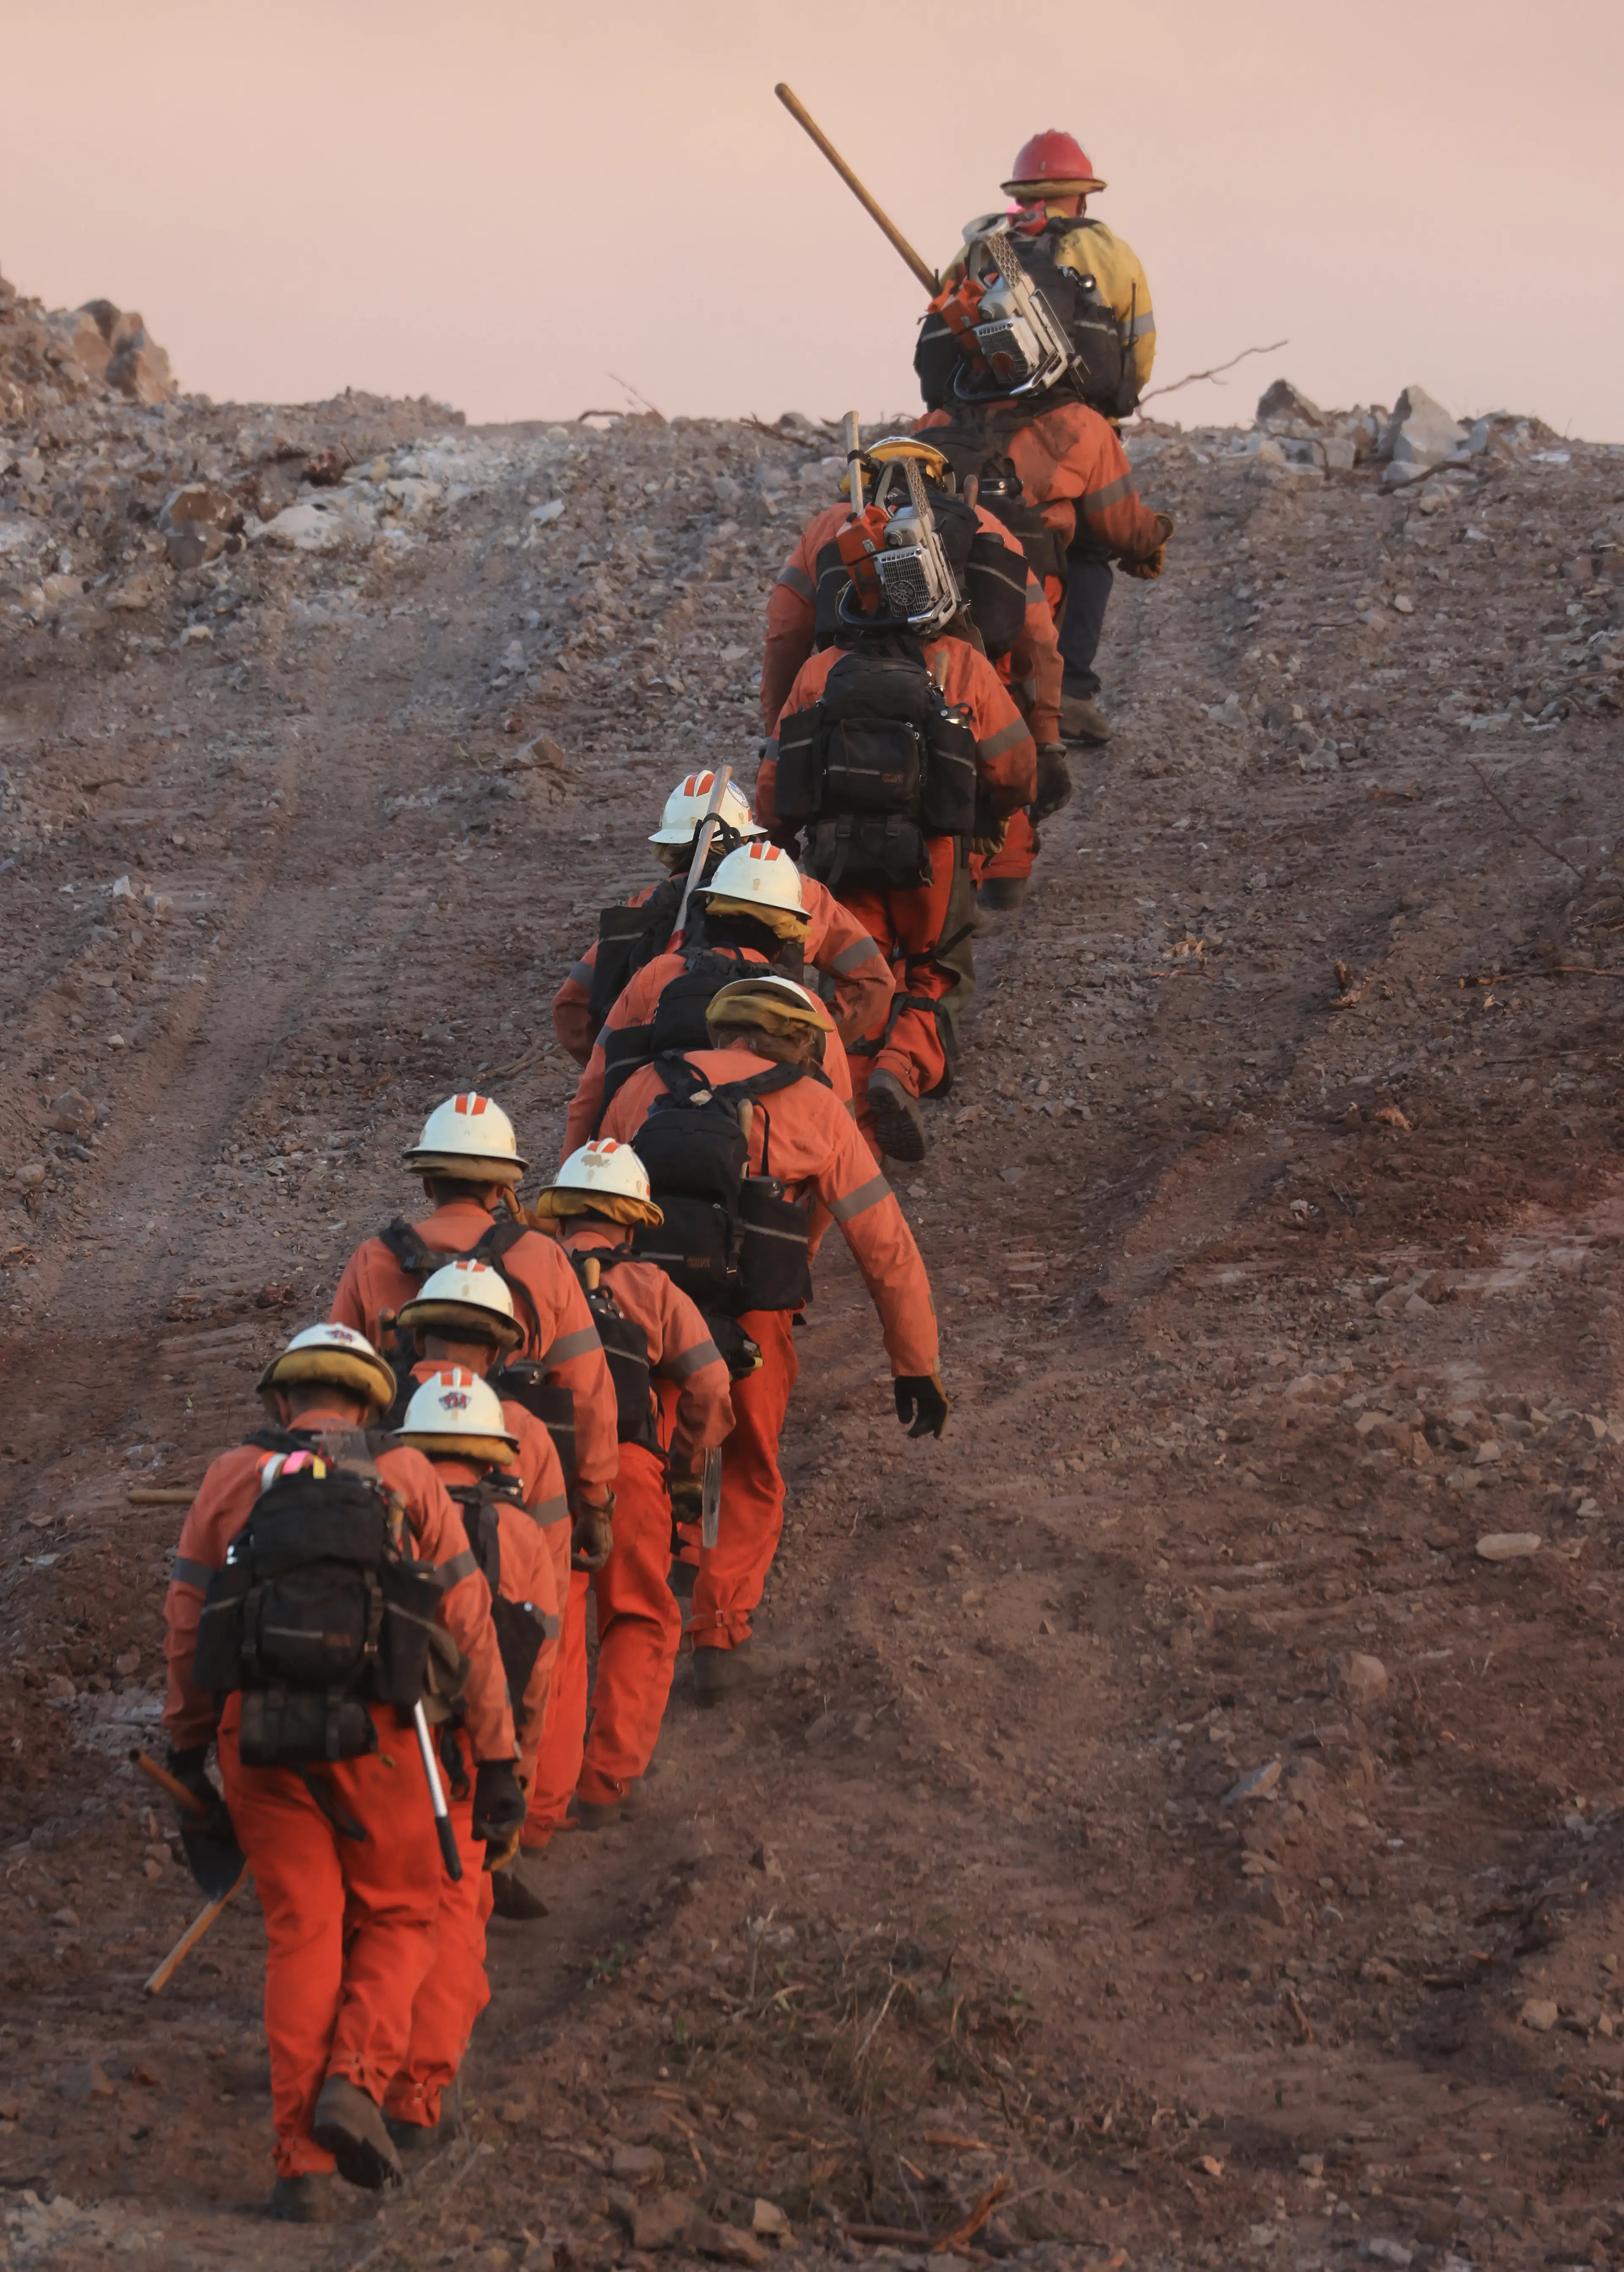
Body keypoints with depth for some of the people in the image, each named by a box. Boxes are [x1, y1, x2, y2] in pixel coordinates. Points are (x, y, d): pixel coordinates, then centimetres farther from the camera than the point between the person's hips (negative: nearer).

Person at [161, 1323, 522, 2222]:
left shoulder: (232, 1477, 9)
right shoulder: (407, 1479, 7)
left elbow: (185, 1622, 7)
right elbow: (468, 1623, 3)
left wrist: (187, 1750, 14)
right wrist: (496, 1764, 6)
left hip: (258, 1733, 1)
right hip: (374, 1738, -1)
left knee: (302, 1936, 9)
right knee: (397, 1919, 16)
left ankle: (303, 2164, 2)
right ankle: (354, 2082, -8)